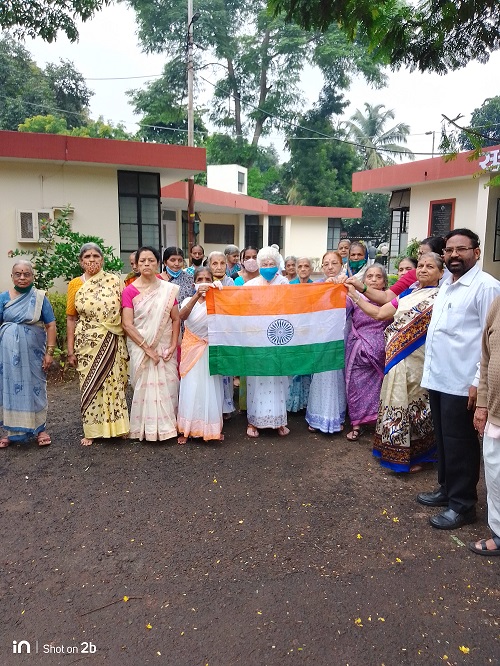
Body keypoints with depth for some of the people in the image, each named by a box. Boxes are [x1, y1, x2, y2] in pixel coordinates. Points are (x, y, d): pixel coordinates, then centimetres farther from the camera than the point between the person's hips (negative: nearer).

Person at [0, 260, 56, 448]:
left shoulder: (40, 297, -1)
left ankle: (40, 429, 19)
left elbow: (51, 325, -2)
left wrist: (50, 352, -9)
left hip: (33, 353, -1)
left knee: (35, 388, 6)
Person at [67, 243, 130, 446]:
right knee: (90, 385, 5)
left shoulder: (114, 281, 1)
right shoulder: (75, 284, 4)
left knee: (114, 383, 4)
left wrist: (127, 342, -1)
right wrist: (70, 350, 2)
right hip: (87, 344, 1)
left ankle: (117, 426, 19)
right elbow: (71, 318, 5)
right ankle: (93, 430, 18)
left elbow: (125, 311, 3)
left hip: (113, 343, 0)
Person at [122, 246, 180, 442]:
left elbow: (176, 319, 4)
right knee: (145, 386, 3)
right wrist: (147, 348, -13)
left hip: (165, 347, 2)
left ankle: (167, 425, 21)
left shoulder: (168, 289, 3)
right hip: (140, 348, -2)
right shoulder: (129, 291, -3)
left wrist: (173, 345, -7)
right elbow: (127, 325, -8)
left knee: (167, 386, 5)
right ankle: (147, 429, 17)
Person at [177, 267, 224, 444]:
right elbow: (183, 316, -24)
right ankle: (186, 429, 13)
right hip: (192, 349, 0)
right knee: (190, 387, 1)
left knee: (211, 388, 6)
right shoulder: (189, 301, 0)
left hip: (210, 350, 1)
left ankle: (212, 428, 22)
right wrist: (197, 295, -37)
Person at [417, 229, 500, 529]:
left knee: (460, 444, 3)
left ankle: (463, 505, 18)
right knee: (444, 440, 19)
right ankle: (447, 489, 35)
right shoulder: (446, 286, 14)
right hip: (438, 378, 8)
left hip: (462, 383, -8)